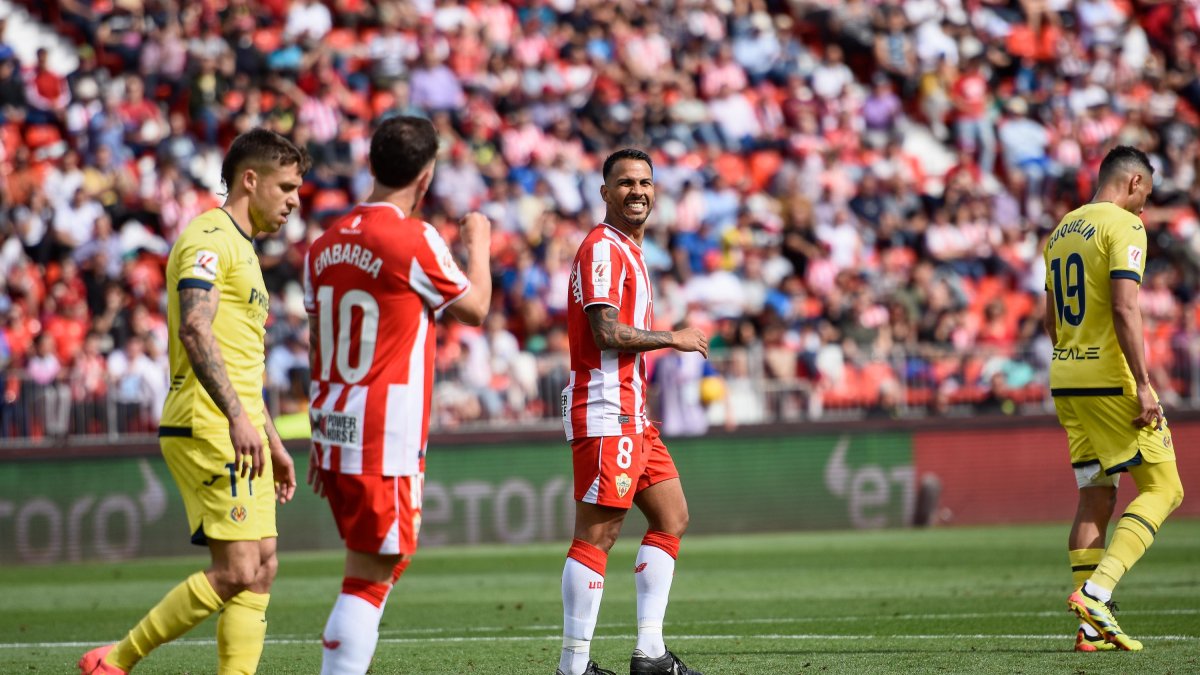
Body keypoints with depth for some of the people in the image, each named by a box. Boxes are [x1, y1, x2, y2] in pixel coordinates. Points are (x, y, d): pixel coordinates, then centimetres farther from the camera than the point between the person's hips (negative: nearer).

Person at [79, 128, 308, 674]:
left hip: (238, 432, 10)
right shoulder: (209, 238, -9)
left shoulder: (241, 248, 24)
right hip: (208, 429, -10)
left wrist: (273, 444, 28)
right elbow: (194, 330, -23)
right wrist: (237, 415, -32)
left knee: (261, 567, 4)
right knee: (237, 571, -13)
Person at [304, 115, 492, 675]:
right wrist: (479, 245, 20)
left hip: (335, 431, 8)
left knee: (379, 565, 17)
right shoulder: (415, 240, -12)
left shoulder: (326, 245, 9)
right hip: (388, 439, -8)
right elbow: (474, 308, 2)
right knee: (371, 575, -6)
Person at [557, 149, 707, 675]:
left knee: (672, 518, 12)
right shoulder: (602, 249, -11)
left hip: (631, 413, 11)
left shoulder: (628, 251, 20)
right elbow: (607, 332, -20)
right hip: (605, 414, -11)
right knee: (596, 534, -10)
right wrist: (673, 339, -9)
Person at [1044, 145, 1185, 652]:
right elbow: (1124, 308, -19)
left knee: (1096, 497, 10)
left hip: (1065, 381, 8)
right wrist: (1143, 386, -20)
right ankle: (1096, 592, -17)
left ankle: (1092, 628, 5)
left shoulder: (1061, 230, 16)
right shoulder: (1124, 226, -9)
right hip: (1111, 380, -8)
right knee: (1161, 488, -1)